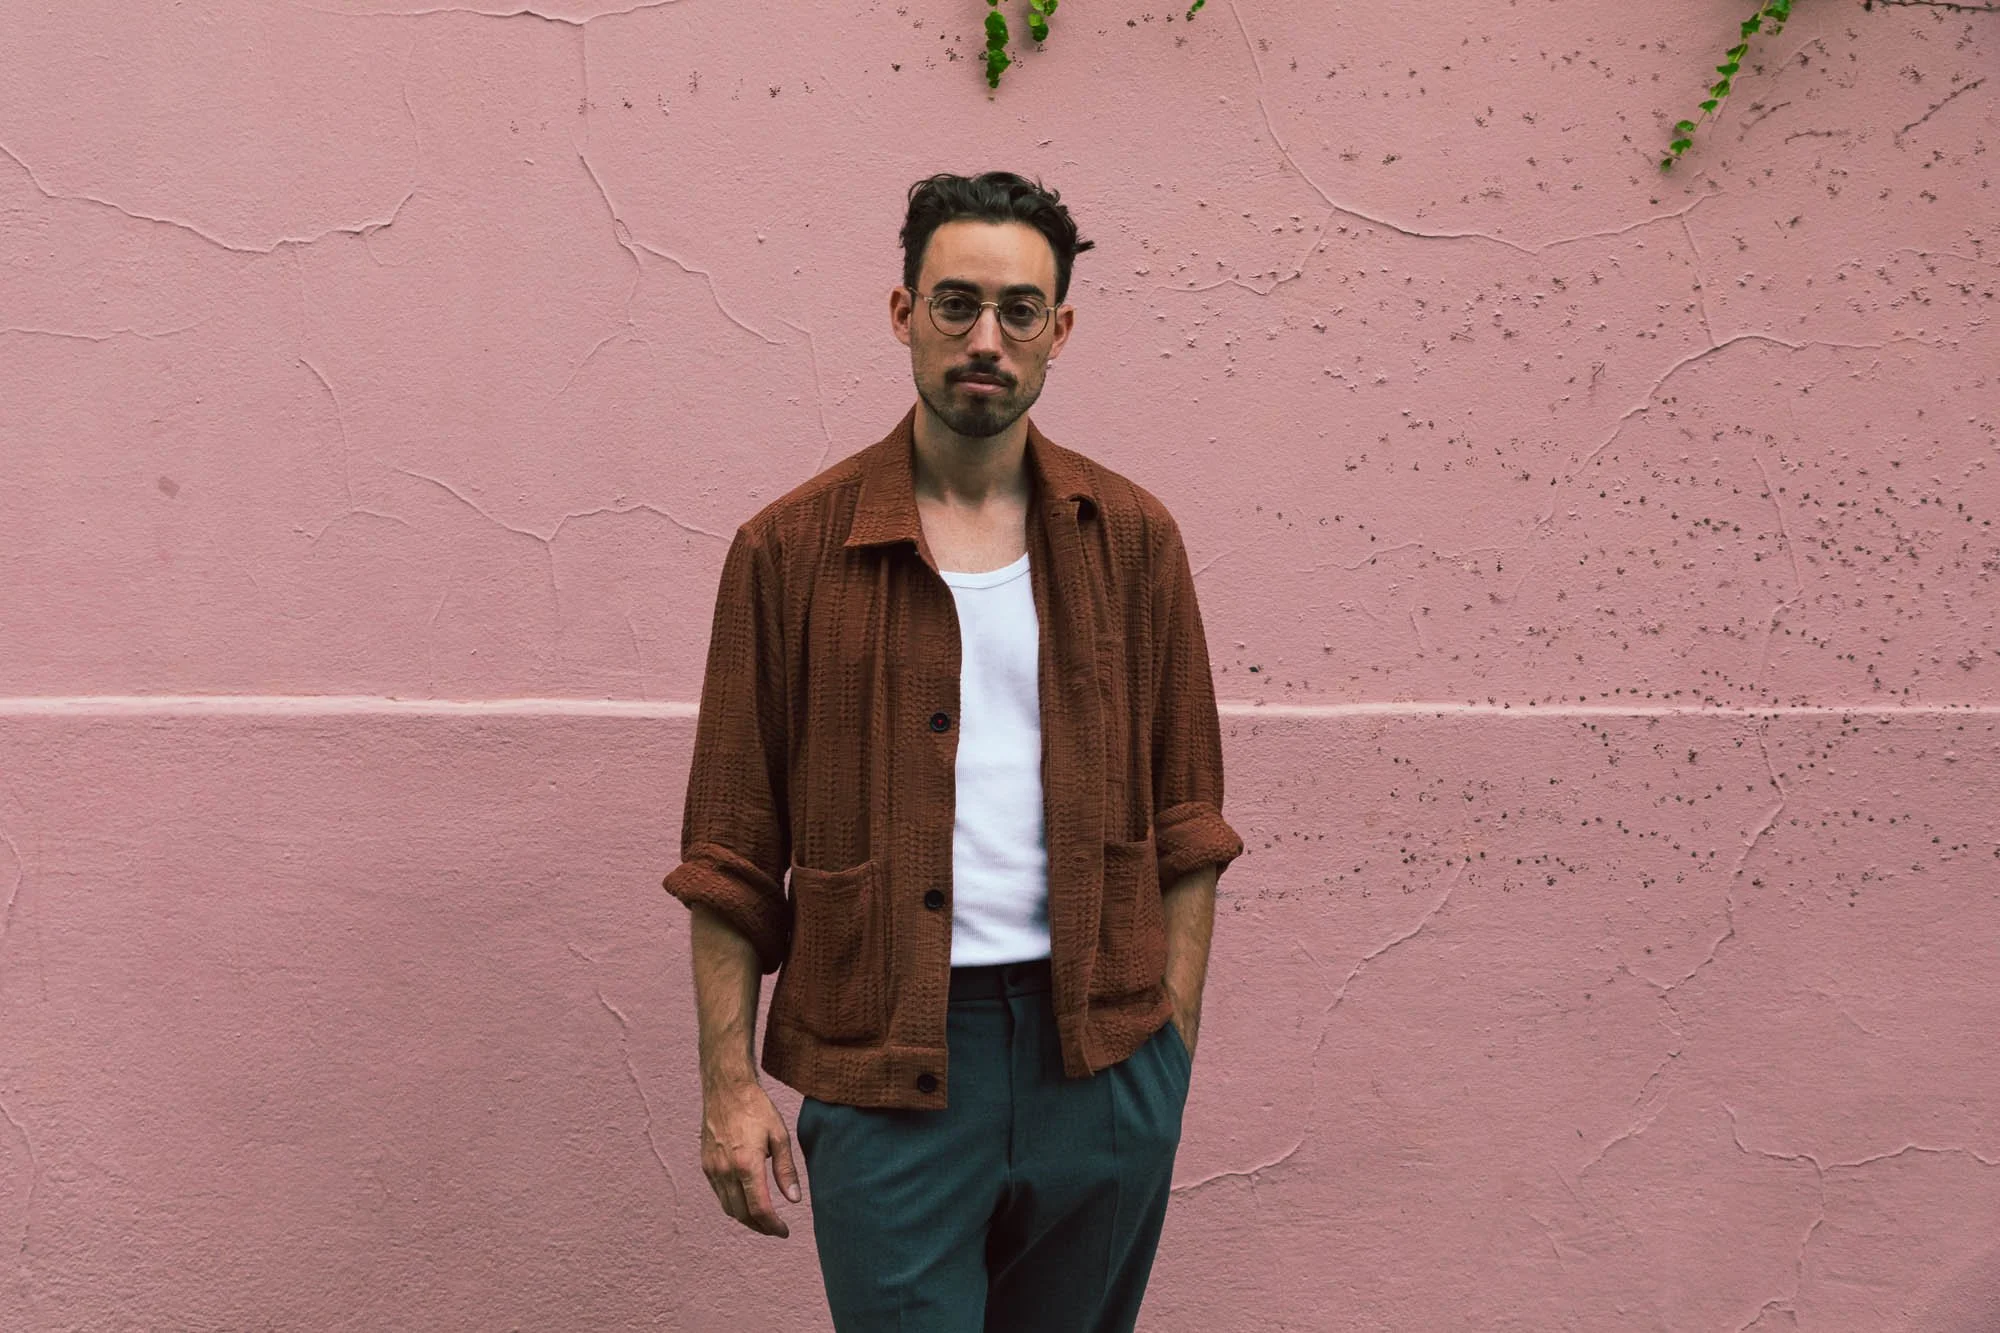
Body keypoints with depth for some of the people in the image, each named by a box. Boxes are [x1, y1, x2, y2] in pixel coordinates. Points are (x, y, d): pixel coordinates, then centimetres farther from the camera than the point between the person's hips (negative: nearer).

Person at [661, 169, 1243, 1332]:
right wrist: (731, 1083, -4)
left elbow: (1185, 820, 8)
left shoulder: (1130, 538, 6)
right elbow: (731, 852, 0)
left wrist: (1173, 1048, 1)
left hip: (1100, 1052, 3)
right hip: (887, 1060, -2)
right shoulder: (790, 551, 0)